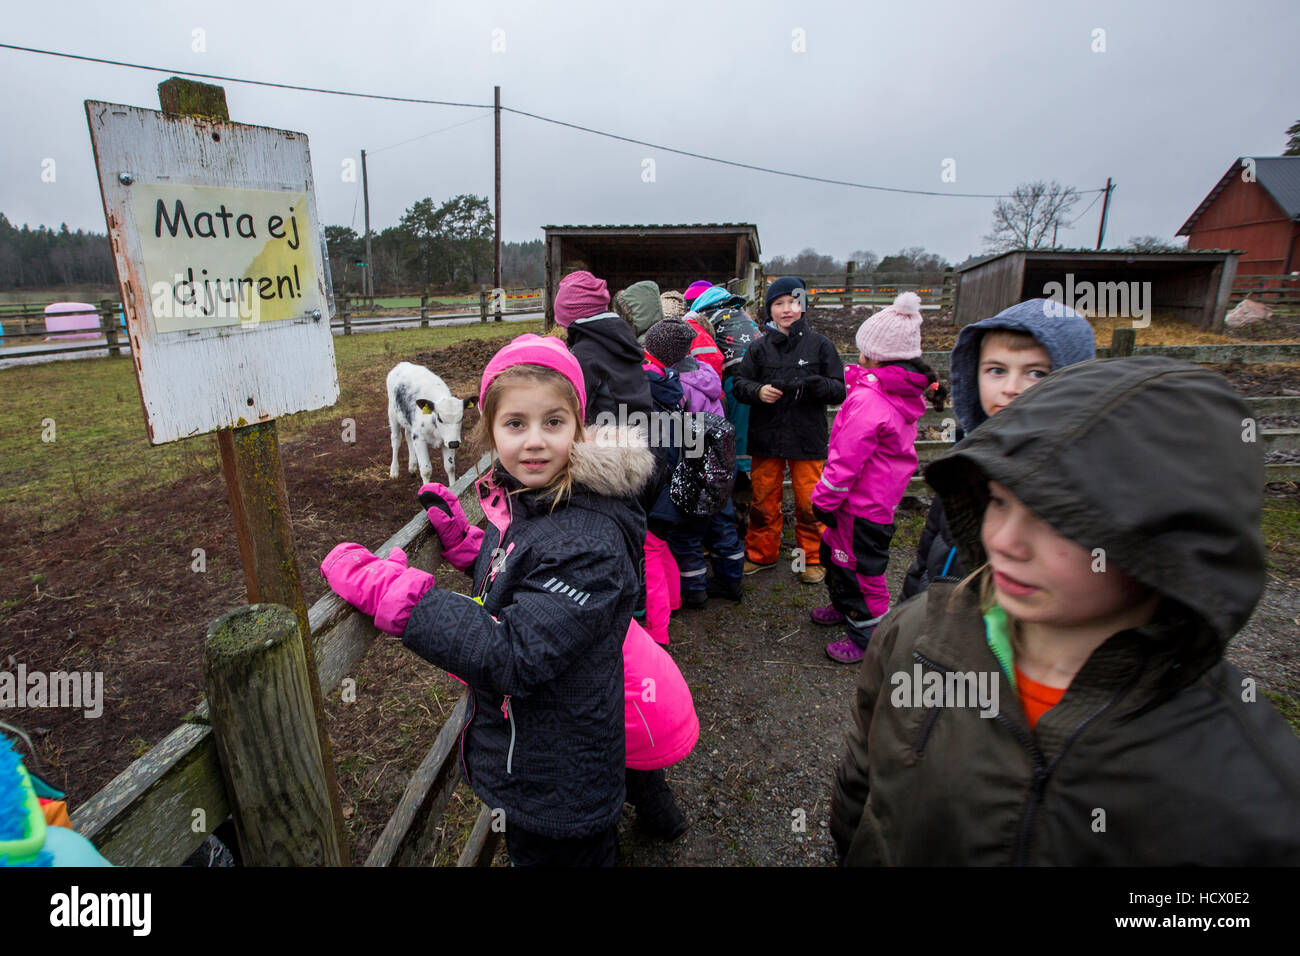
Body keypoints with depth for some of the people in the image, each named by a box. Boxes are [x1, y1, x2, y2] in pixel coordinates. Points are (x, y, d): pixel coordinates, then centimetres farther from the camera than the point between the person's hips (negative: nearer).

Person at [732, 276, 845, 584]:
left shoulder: (819, 345, 1)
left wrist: (811, 385, -20)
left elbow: (839, 390, 0)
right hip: (766, 437, 2)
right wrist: (758, 391, -16)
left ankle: (812, 558, 24)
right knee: (763, 501, 12)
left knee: (809, 504, 4)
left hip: (807, 438, -2)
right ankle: (762, 553, 30)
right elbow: (738, 383, 6)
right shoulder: (760, 347, 5)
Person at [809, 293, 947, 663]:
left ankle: (868, 636, 20)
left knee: (858, 566, 4)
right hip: (882, 496, 10)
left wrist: (824, 498, -15)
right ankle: (845, 607, 46)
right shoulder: (907, 393, 3)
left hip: (863, 504, -10)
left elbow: (846, 458, -23)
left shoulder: (868, 399, -26)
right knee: (833, 549, 25)